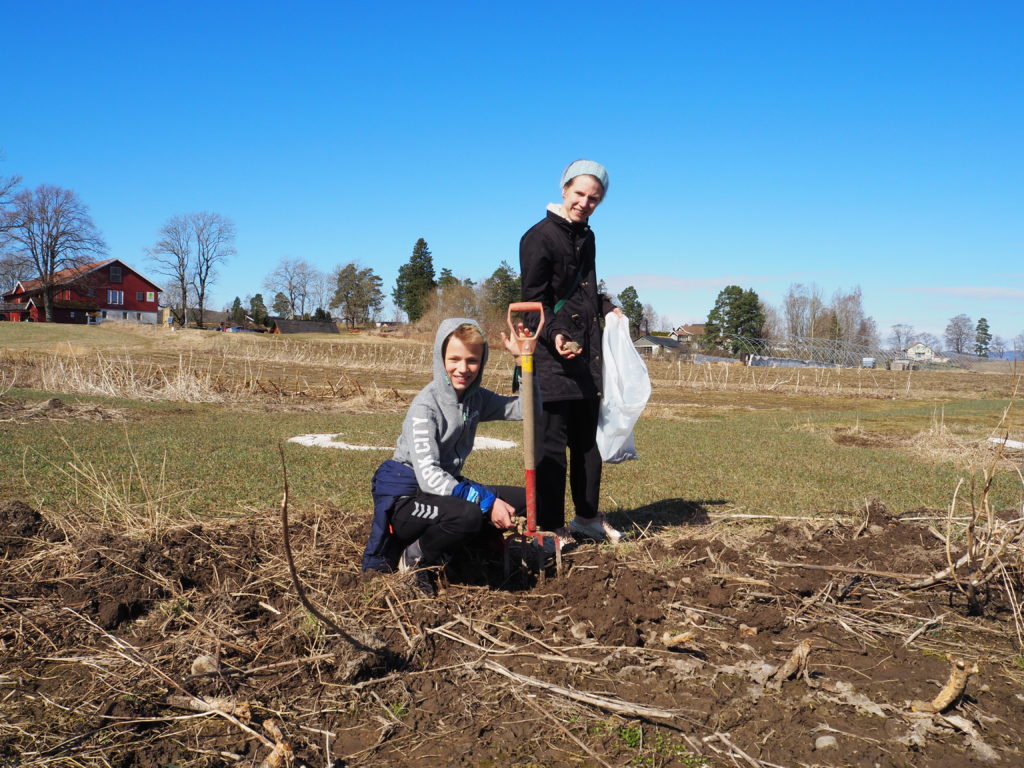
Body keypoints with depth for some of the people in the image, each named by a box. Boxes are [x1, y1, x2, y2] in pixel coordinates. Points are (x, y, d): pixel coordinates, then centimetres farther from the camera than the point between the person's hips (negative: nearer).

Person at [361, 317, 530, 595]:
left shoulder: (476, 398, 4)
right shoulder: (426, 405, -19)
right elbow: (428, 476, -27)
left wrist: (523, 359, -4)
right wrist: (486, 501, -31)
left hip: (447, 487, 8)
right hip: (405, 498, -8)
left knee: (522, 499, -5)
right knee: (467, 515, -37)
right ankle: (417, 557, -6)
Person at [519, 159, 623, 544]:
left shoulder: (586, 237, 16)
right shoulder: (540, 237, -8)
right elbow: (534, 300, -13)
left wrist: (606, 307, 11)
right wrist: (555, 334, -27)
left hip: (587, 354, 8)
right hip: (551, 355, -8)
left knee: (588, 439, 15)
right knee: (552, 443, -4)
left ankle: (587, 516, 29)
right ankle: (550, 527, 5)